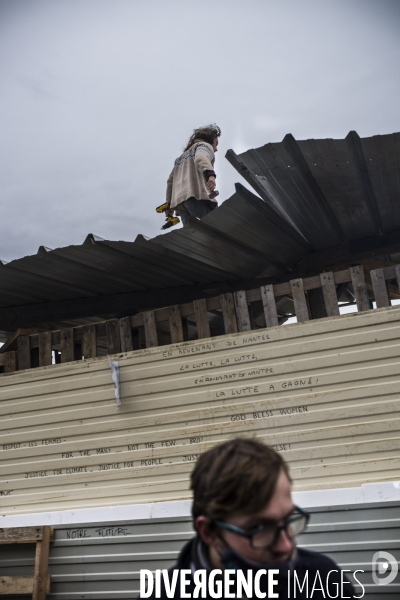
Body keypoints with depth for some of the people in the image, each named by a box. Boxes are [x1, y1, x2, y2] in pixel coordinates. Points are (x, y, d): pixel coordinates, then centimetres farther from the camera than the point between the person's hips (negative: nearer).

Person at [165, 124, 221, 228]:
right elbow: (201, 158, -10)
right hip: (198, 195, -7)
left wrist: (169, 204, 31)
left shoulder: (183, 155, 39)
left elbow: (170, 181, 32)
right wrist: (210, 175, -28)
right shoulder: (204, 146, 16)